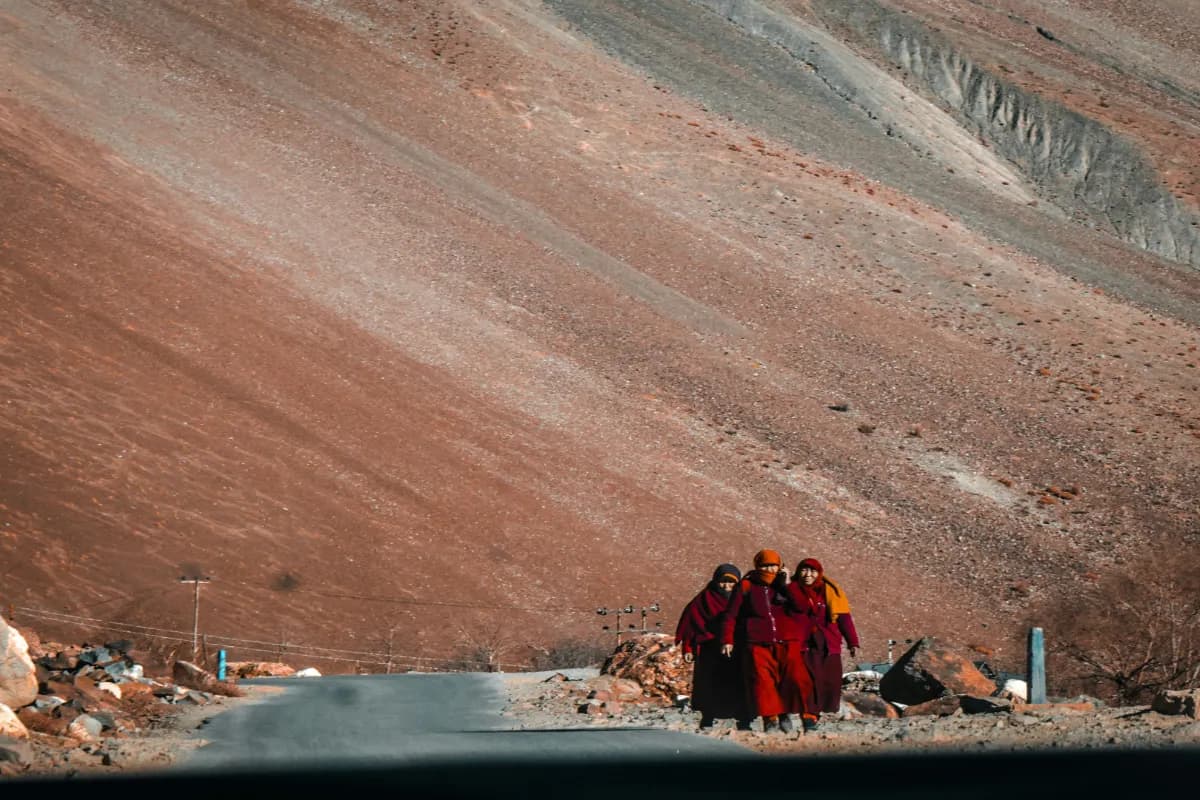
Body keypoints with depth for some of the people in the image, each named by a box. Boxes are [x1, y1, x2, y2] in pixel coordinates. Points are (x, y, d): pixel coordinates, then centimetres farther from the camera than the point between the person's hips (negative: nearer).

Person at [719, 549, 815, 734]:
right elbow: (731, 615, 11)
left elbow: (802, 606, -2)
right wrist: (727, 640, 4)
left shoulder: (788, 586, 14)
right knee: (763, 680, -10)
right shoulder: (746, 586, 10)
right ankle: (770, 718, -2)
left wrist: (787, 585, -5)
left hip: (787, 643, 0)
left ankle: (784, 712, 5)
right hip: (758, 644, 0)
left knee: (795, 677, -14)